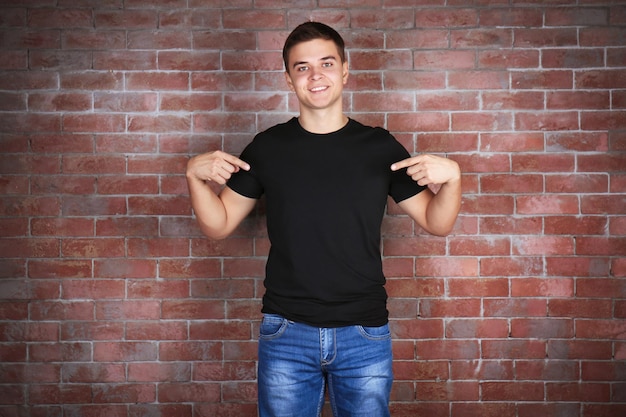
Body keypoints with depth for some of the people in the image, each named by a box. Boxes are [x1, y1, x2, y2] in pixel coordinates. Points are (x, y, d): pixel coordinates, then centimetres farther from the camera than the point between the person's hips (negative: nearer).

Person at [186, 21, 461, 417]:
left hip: (365, 333, 0)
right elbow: (219, 225, 7)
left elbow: (437, 223, 5)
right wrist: (195, 176, -9)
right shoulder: (267, 147, 1)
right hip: (286, 331, 0)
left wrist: (452, 177, -14)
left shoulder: (380, 146, 0)